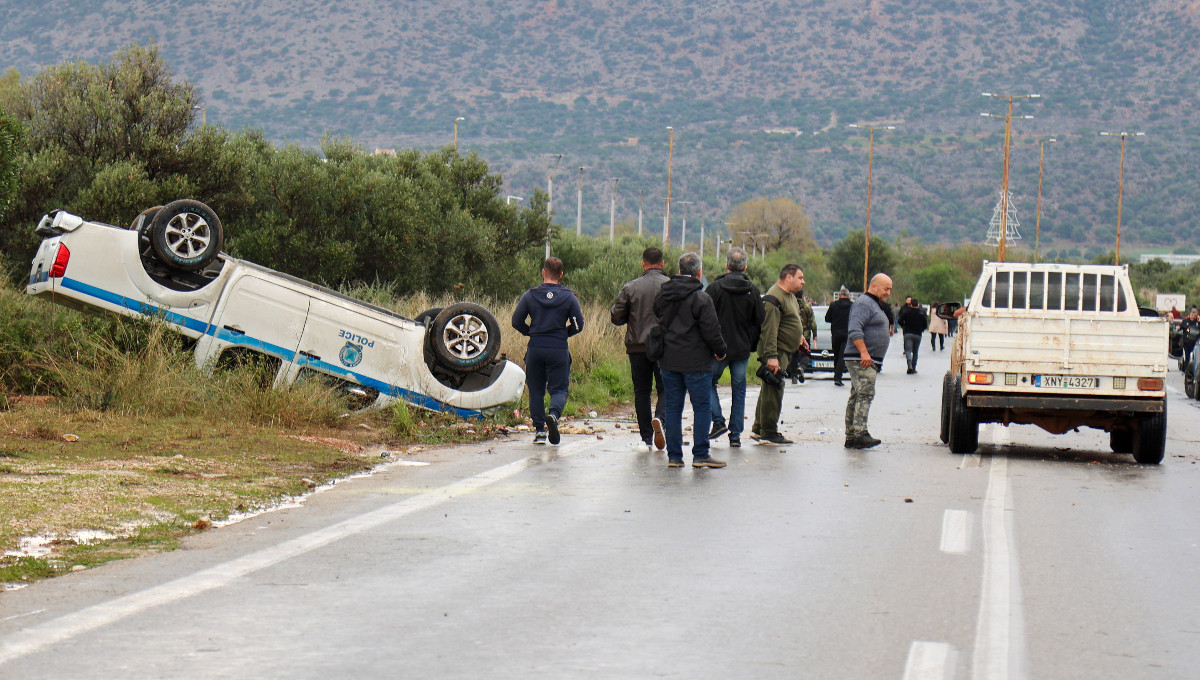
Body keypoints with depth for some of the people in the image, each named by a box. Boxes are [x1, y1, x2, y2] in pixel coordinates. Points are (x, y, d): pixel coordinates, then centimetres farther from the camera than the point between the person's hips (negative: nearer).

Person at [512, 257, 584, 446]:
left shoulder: (530, 295, 0)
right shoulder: (569, 297, -1)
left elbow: (517, 321, 0)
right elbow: (578, 325, 0)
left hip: (535, 348, 1)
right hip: (559, 349, -1)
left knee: (536, 390, 10)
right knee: (559, 389, 4)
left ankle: (539, 429, 5)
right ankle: (553, 414, -26)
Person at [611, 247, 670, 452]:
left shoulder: (630, 288, -1)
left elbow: (616, 317, 1)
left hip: (638, 347, 1)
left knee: (641, 391, 8)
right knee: (665, 388, 9)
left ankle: (646, 438, 4)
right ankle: (660, 418, -21)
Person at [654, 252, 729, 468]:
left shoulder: (663, 295, 7)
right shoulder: (701, 298, -13)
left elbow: (657, 322, 17)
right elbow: (711, 331, -12)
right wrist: (720, 351, 2)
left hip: (668, 361, 6)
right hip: (695, 361, -6)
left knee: (672, 407, 9)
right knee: (701, 407, 1)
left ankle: (674, 455, 8)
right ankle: (700, 455, 0)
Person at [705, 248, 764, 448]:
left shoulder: (715, 288, -8)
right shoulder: (753, 291, 1)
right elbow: (759, 323, 4)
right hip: (742, 349, 2)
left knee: (709, 382, 15)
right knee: (739, 390, 9)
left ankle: (718, 421, -1)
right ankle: (736, 434, 6)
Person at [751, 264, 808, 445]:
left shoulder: (790, 296, 14)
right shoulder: (774, 299, -20)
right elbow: (769, 330, -25)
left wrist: (799, 336, 23)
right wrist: (771, 356, -28)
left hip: (785, 351, 11)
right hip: (776, 351, -11)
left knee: (769, 389, 15)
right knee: (773, 390, -8)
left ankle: (758, 429, 23)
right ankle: (768, 434, -4)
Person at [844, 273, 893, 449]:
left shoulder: (876, 305, 23)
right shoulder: (864, 303, -11)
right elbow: (854, 330, -22)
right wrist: (864, 352, -28)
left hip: (870, 360, 11)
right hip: (862, 360, -11)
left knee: (856, 397, 10)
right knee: (865, 394, -18)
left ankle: (851, 437, 13)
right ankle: (860, 434, -25)